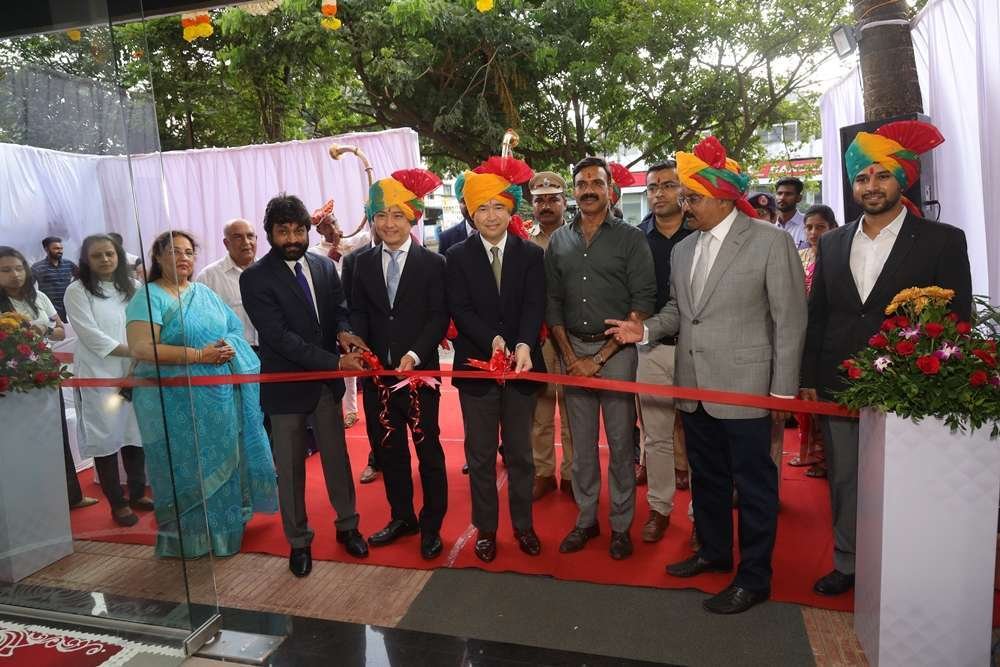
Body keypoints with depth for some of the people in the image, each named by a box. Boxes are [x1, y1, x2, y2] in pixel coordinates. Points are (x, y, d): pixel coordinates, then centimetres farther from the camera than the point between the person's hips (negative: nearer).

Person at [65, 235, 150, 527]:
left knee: (135, 435, 11)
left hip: (135, 373, 4)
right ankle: (117, 503, 15)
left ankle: (137, 493, 26)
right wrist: (133, 351, -16)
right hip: (98, 376, -4)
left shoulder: (133, 288, 9)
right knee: (106, 439, 3)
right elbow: (91, 336, -12)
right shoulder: (77, 292, -3)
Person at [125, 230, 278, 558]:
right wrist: (198, 355, -21)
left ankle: (225, 528, 28)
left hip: (222, 397, 6)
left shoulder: (205, 293, 14)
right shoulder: (149, 296, -6)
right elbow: (141, 348, -17)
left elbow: (236, 330, 14)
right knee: (188, 469, 4)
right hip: (177, 404, -6)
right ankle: (188, 538, 20)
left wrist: (230, 348, -10)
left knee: (223, 464, 13)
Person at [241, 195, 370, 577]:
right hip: (286, 384, -4)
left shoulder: (325, 267, 2)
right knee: (290, 467, 11)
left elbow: (339, 309, 6)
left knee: (337, 456, 16)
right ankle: (298, 541, 29)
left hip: (327, 381, 4)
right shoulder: (255, 278, -14)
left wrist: (344, 331, -20)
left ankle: (347, 525, 35)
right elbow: (279, 336, -21)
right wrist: (336, 361, -27)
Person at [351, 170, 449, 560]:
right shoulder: (363, 264, 9)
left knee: (428, 449, 6)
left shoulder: (432, 263, -3)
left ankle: (431, 525, 22)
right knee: (388, 449, 14)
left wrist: (415, 355, -19)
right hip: (376, 372, 4)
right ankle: (402, 517, 32)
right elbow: (358, 313, 8)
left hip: (419, 371, -4)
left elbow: (439, 317, -7)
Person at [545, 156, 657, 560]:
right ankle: (586, 519, 25)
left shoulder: (630, 239, -2)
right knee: (581, 442, 11)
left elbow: (644, 302, -7)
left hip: (616, 349, -3)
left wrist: (601, 357, -11)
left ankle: (620, 524, 19)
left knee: (620, 442, 4)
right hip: (572, 350, 3)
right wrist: (570, 355, -3)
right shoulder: (559, 242, 8)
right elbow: (552, 301, 8)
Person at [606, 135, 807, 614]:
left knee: (753, 484, 6)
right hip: (694, 387, 7)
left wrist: (783, 391, -11)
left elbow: (789, 320, -9)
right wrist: (646, 329, -2)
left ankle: (753, 578, 21)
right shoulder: (683, 250, 11)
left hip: (744, 389, -6)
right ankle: (714, 551, 38)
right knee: (706, 477, 19)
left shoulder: (771, 242, -8)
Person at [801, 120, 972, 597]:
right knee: (844, 481, 12)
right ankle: (848, 565, 28)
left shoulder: (942, 241, -2)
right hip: (838, 389, 4)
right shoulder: (832, 243, 10)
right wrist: (807, 379, 7)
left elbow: (956, 320, -3)